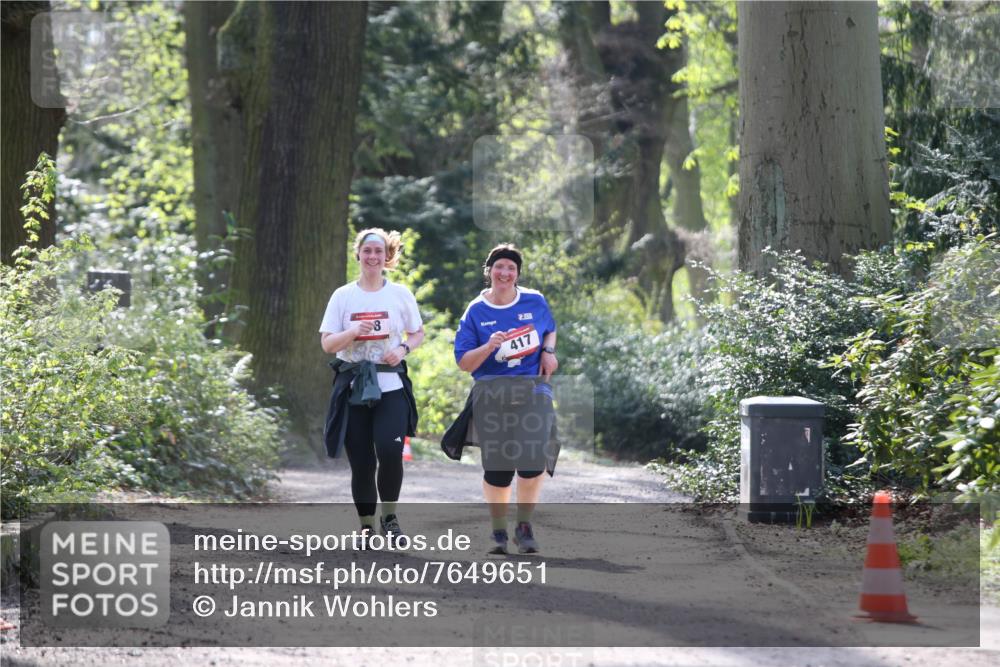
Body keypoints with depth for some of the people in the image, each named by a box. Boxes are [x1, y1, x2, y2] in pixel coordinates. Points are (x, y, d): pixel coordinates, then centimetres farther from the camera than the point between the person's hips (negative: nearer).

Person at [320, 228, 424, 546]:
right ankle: (366, 525, 15)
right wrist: (354, 332, -17)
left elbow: (418, 334, 14)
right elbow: (327, 343, 2)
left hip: (391, 387, 0)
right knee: (361, 462, 0)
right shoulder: (343, 296, 5)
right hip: (353, 388, 1)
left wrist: (403, 349, -7)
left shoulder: (400, 294, 7)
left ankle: (389, 514, 5)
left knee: (390, 453, -17)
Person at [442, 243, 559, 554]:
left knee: (533, 460, -14)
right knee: (497, 467, -1)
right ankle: (499, 531, 19)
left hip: (533, 392, 1)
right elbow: (464, 363, 0)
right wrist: (489, 347, -18)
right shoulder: (476, 312, 1)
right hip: (492, 397, 0)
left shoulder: (535, 302, 6)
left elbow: (550, 329, 25)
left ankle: (524, 526, 5)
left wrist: (548, 351, 4)